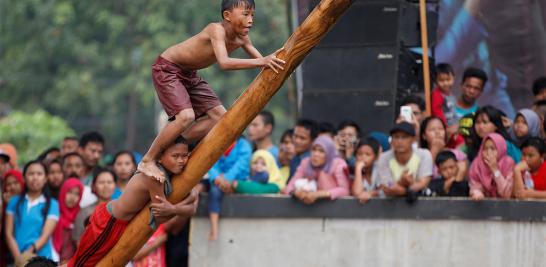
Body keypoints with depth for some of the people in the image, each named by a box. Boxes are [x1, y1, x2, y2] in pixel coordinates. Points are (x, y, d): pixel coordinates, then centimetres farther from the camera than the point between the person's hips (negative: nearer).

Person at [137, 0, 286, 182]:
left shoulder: (242, 39, -6)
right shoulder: (217, 30, -31)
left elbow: (261, 62, 0)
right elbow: (224, 63, -46)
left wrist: (272, 60, -24)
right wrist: (261, 62, -51)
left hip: (189, 74, 9)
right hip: (166, 69, -9)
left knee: (220, 117, 3)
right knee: (186, 116, -25)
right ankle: (147, 161, -10)